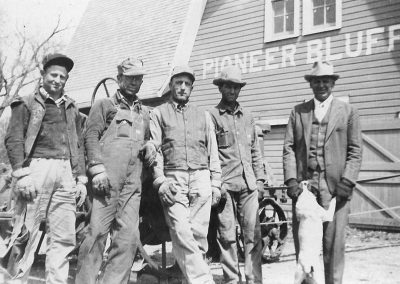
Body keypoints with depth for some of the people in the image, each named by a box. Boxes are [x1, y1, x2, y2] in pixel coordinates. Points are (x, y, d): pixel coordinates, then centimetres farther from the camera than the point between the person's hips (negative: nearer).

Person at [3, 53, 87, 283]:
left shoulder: (72, 108, 21)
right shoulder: (27, 103, 7)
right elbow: (13, 139, -2)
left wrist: (81, 178, 12)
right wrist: (21, 174, -13)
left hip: (65, 173, 4)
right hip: (37, 168, -4)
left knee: (64, 238, 2)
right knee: (27, 234, -6)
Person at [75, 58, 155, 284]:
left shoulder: (145, 113, 26)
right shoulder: (105, 105, 13)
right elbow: (92, 136, 1)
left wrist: (150, 148, 7)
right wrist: (97, 168, -12)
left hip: (133, 182, 5)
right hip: (107, 179, -4)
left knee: (129, 236, -2)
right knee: (98, 231, -8)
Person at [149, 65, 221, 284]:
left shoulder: (203, 116, 22)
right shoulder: (159, 113, 13)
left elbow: (213, 152, 18)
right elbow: (154, 150, 3)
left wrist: (215, 183, 8)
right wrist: (160, 181, -9)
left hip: (201, 178, 3)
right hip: (173, 179, -2)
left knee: (198, 233, -5)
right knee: (181, 232, -15)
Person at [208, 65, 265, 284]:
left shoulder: (247, 117, 18)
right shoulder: (212, 116, 1)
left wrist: (260, 179, 12)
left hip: (249, 184, 4)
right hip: (225, 185, -4)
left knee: (254, 234, 2)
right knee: (227, 236, 1)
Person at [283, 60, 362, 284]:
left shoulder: (348, 112, 10)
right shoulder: (298, 112, 15)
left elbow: (355, 151, 4)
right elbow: (289, 148, 9)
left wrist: (347, 182, -7)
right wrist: (291, 180, -3)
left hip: (335, 187, -2)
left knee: (334, 244, -2)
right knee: (302, 244, 3)